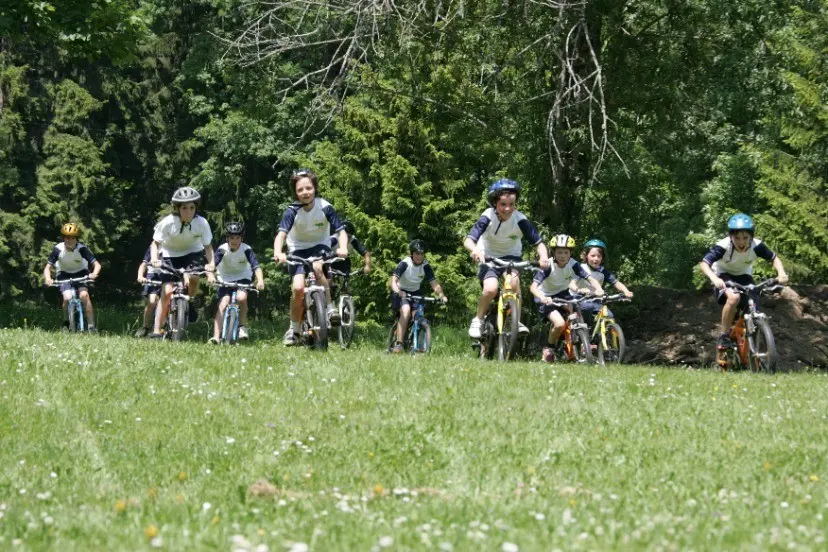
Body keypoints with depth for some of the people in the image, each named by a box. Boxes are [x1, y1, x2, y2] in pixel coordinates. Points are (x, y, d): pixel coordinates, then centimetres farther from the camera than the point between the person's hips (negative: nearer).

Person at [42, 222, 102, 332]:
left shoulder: (82, 249, -24)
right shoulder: (58, 249, -22)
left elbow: (97, 264, -27)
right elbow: (48, 267, -18)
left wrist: (94, 274, -48)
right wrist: (48, 279, -39)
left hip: (80, 274, -1)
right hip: (64, 274, 1)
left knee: (84, 295, -26)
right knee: (67, 298, -24)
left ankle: (91, 326, -22)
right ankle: (66, 324, 2)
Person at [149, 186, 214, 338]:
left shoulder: (202, 223, -23)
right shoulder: (168, 222, -27)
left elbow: (208, 246, -13)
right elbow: (155, 243, -14)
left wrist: (211, 263, -31)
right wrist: (154, 258, -33)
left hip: (192, 252, 1)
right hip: (170, 254, -1)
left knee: (193, 277, -31)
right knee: (167, 292, -12)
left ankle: (190, 302, 1)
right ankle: (157, 330, -5)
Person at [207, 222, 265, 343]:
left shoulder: (246, 250, -18)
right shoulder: (222, 250, -17)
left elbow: (256, 266, -27)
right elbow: (212, 263, -29)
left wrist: (260, 280, -47)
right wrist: (210, 275, -52)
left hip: (242, 278, 0)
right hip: (225, 280, 0)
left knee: (241, 297, -31)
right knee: (223, 305, -20)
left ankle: (242, 326, -8)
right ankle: (216, 337, -26)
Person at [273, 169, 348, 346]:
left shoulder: (324, 207, -18)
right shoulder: (293, 211, -19)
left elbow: (341, 230, -21)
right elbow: (281, 233, -30)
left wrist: (343, 248, -43)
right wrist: (278, 252, -51)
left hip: (320, 246, 0)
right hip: (298, 250, 0)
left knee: (317, 267, -35)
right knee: (298, 288, -18)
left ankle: (329, 308, -20)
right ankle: (294, 328, -1)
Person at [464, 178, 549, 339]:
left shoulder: (520, 220, -22)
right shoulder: (488, 217, -23)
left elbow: (539, 242, -21)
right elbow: (468, 240, -29)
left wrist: (543, 256, -44)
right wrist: (475, 250, -53)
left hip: (511, 256, 1)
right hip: (489, 257, -1)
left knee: (514, 281, -30)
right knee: (491, 289, -26)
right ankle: (478, 319, -2)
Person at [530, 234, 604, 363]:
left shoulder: (573, 264, -17)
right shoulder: (549, 266, -27)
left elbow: (590, 279, -24)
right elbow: (533, 286, -36)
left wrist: (598, 289, -45)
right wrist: (542, 298, -55)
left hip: (562, 294, 4)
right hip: (546, 297, -4)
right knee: (559, 323, -25)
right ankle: (548, 349, 0)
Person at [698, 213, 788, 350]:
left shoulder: (756, 246, -25)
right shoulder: (723, 246, -32)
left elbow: (774, 258, -10)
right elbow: (704, 264, -36)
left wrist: (781, 273, -30)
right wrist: (713, 278, -56)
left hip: (743, 276, 4)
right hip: (723, 277, -4)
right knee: (733, 297, -35)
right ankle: (724, 336, -19)